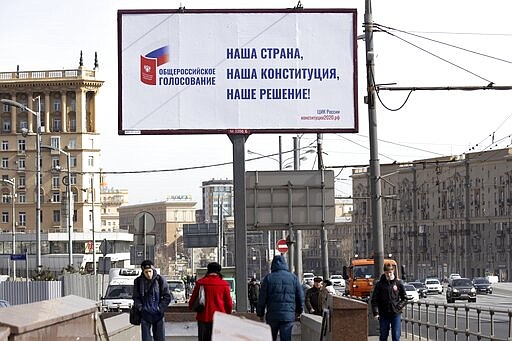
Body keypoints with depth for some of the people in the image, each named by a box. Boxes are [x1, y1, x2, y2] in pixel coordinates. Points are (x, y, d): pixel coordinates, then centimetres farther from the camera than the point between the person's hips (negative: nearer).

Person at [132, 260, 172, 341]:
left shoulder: (160, 280, -3)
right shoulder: (138, 281, 1)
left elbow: (167, 297, 1)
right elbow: (135, 297, 9)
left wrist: (160, 308, -9)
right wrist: (140, 308, -8)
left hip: (158, 316, -1)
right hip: (145, 315, 1)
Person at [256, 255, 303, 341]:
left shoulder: (268, 278, -1)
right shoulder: (293, 277, 4)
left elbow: (262, 298, 0)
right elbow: (300, 296, 10)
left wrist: (260, 313, 11)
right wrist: (299, 311, 24)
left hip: (272, 315, 0)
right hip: (288, 315, 1)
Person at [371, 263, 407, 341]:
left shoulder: (398, 283, 2)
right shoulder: (380, 284, 0)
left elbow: (404, 298, 10)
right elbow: (374, 300, -1)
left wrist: (399, 306, -5)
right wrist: (375, 313, -11)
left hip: (396, 314, 0)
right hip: (383, 314, 0)